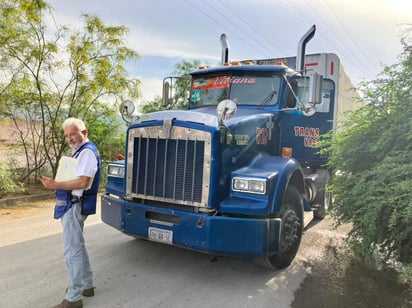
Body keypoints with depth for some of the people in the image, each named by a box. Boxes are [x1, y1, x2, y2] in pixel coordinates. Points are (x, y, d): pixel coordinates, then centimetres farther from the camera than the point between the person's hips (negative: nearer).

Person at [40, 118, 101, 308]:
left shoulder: (87, 151, -15)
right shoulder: (81, 151, 17)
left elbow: (82, 182, -24)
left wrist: (56, 185, -26)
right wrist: (58, 184, 8)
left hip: (74, 206, -11)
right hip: (72, 205, 11)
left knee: (72, 252, -6)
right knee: (78, 247, 20)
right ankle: (86, 285, 34)